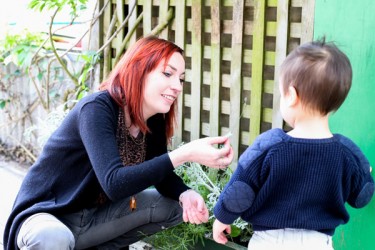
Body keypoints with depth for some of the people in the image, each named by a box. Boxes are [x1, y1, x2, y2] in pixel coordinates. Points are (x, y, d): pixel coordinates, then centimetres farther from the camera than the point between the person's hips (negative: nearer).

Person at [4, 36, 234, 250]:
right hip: (45, 215, -7)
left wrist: (186, 194, -17)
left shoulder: (154, 121, -4)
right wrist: (185, 154, -43)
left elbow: (158, 173, 6)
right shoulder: (96, 109, -26)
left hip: (93, 216, 8)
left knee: (173, 206, 3)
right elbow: (114, 183, -38)